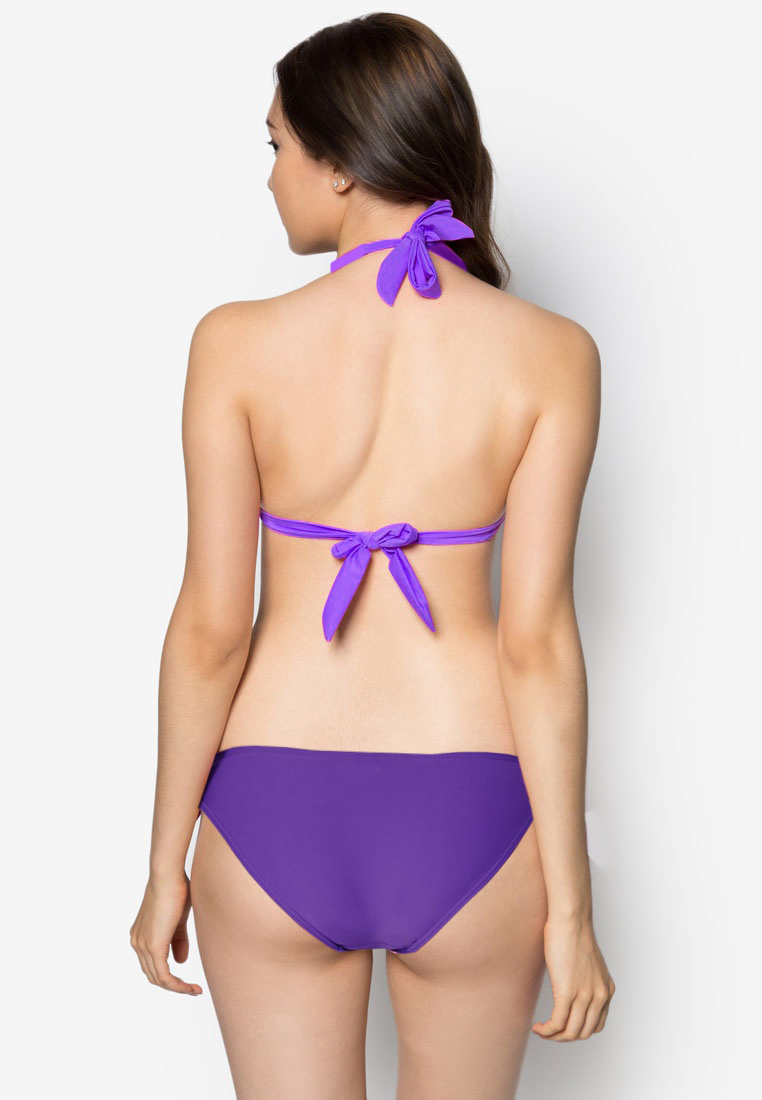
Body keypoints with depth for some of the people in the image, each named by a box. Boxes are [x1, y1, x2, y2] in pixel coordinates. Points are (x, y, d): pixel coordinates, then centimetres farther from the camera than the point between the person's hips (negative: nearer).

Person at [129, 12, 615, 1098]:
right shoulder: (549, 354, -8)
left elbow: (211, 628, -8)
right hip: (470, 825, 1)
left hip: (275, 817, 0)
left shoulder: (239, 344, -9)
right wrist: (571, 904, -3)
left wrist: (167, 863, 4)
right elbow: (536, 642, -11)